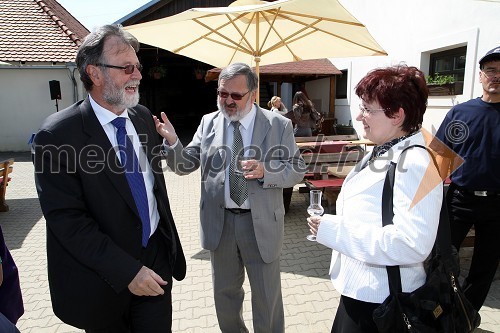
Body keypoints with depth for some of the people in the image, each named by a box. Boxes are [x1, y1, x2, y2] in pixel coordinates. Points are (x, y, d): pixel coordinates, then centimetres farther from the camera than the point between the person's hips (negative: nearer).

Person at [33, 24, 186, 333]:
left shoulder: (144, 117, 1)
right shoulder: (58, 135, -17)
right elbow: (66, 219, -18)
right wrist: (127, 271, -20)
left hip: (156, 259, 5)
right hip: (103, 278, -4)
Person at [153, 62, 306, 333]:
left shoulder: (279, 125, -5)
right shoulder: (208, 122, 1)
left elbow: (297, 170, -4)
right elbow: (185, 165, 1)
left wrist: (265, 170, -23)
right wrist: (172, 142, -18)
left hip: (261, 223, -2)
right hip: (219, 222, 3)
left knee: (267, 295, 16)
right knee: (224, 293, 23)